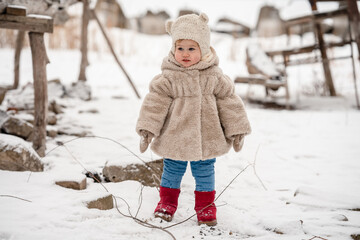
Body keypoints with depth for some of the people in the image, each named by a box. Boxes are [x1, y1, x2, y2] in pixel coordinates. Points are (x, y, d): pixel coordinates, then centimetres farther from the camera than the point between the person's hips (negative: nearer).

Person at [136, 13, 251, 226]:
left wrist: (237, 131, 2)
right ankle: (167, 202, 35)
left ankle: (206, 206, 31)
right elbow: (156, 102, -9)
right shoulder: (168, 78, -10)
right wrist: (147, 130, -15)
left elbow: (229, 101, 1)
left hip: (207, 138, 1)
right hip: (175, 137, -1)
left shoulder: (214, 76, -5)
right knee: (172, 171, 14)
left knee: (205, 172, 13)